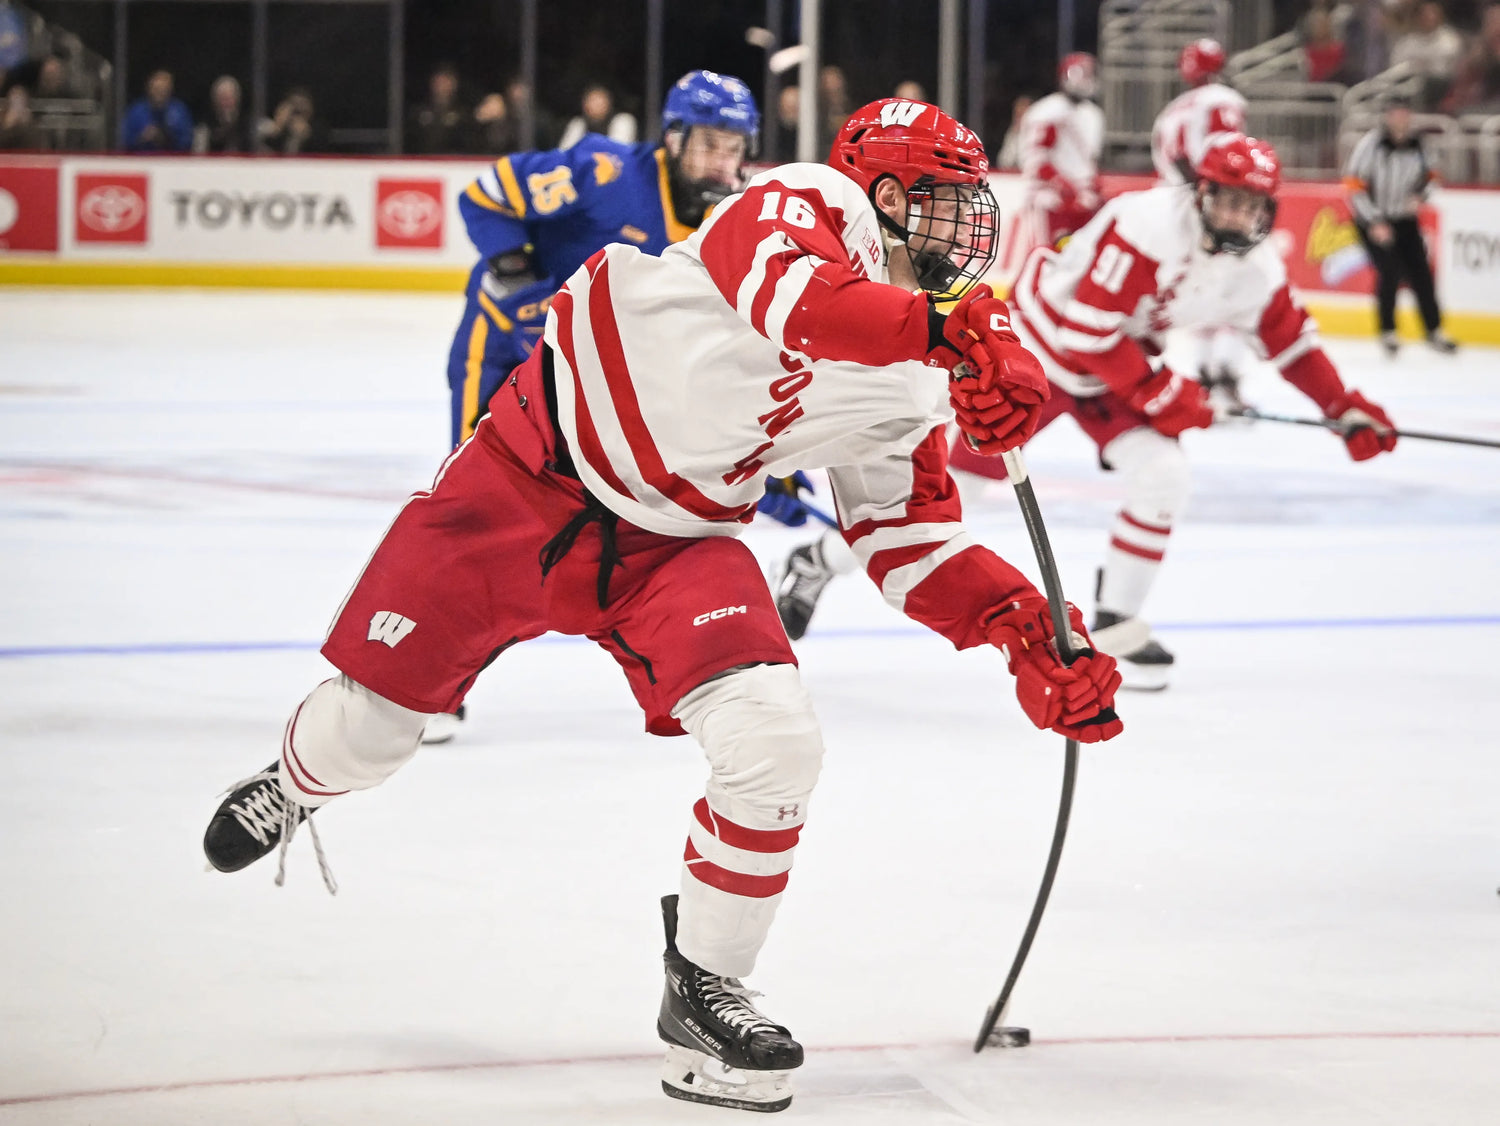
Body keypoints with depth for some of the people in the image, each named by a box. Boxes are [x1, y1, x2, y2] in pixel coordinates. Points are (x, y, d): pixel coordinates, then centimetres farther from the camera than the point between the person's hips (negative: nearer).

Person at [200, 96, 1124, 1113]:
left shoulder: (910, 389, 3)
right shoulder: (807, 204, -17)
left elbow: (909, 541, 7)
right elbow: (791, 300, -40)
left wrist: (1019, 621, -8)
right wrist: (950, 328, -53)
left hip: (675, 544, 5)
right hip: (539, 469, -5)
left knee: (776, 741, -18)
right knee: (372, 718, 5)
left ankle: (704, 986, 2)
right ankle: (298, 784, 44)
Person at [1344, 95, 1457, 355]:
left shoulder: (1416, 143, -2)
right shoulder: (1372, 143, -18)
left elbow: (1427, 176, 14)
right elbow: (1353, 185, -17)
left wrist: (1419, 197, -8)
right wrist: (1374, 223, -20)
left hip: (1404, 219, 5)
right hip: (1373, 220, -5)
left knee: (1420, 273, 2)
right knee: (1389, 272, -15)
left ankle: (1434, 331, 15)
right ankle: (1388, 332, 0)